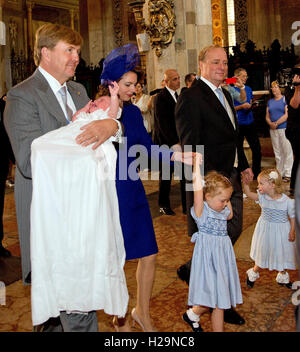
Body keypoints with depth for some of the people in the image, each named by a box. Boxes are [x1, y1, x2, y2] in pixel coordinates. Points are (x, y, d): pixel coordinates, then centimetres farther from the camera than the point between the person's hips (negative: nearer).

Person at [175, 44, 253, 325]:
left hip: (231, 176, 10)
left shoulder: (224, 94, 15)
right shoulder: (191, 97, -15)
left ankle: (191, 271, 34)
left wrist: (243, 165, 20)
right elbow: (190, 145, -20)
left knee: (234, 229, 17)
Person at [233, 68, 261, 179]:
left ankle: (257, 173, 15)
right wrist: (242, 106, -18)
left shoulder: (248, 89, 12)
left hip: (250, 123, 6)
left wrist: (250, 106, 3)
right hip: (238, 125, -5)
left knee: (256, 148, 4)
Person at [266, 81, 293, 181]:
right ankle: (280, 173, 13)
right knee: (277, 152, 8)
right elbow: (267, 116, 16)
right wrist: (270, 123, -5)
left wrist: (276, 123, -13)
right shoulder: (270, 101, 18)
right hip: (273, 130, 6)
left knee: (287, 151, -6)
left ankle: (288, 174, -3)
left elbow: (287, 115, -10)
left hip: (284, 128, -6)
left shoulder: (285, 99, 0)